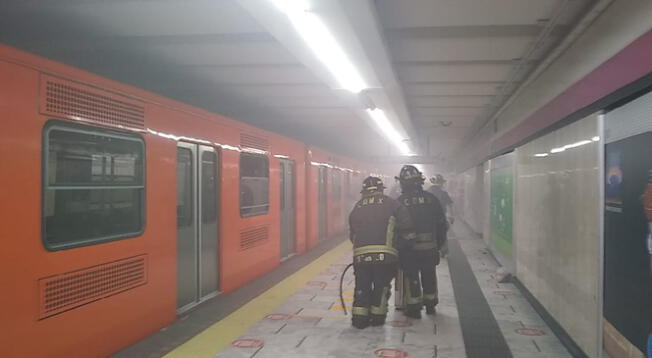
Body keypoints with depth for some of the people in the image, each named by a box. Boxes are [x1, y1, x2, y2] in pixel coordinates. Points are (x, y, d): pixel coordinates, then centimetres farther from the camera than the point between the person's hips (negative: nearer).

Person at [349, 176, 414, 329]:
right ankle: (377, 316, 17)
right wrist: (408, 236, 17)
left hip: (360, 254, 3)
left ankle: (359, 317, 11)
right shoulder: (390, 203, 5)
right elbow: (406, 225, -1)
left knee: (362, 286, 14)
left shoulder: (357, 207, 15)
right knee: (381, 286, 13)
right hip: (385, 253, -2)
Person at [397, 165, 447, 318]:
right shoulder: (431, 199, -1)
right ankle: (430, 304, 29)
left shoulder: (399, 202, -8)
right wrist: (440, 242, 15)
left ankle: (413, 307, 10)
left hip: (409, 248, -3)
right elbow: (442, 223, 4)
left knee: (411, 276, 7)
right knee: (429, 275, 17)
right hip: (430, 247, 3)